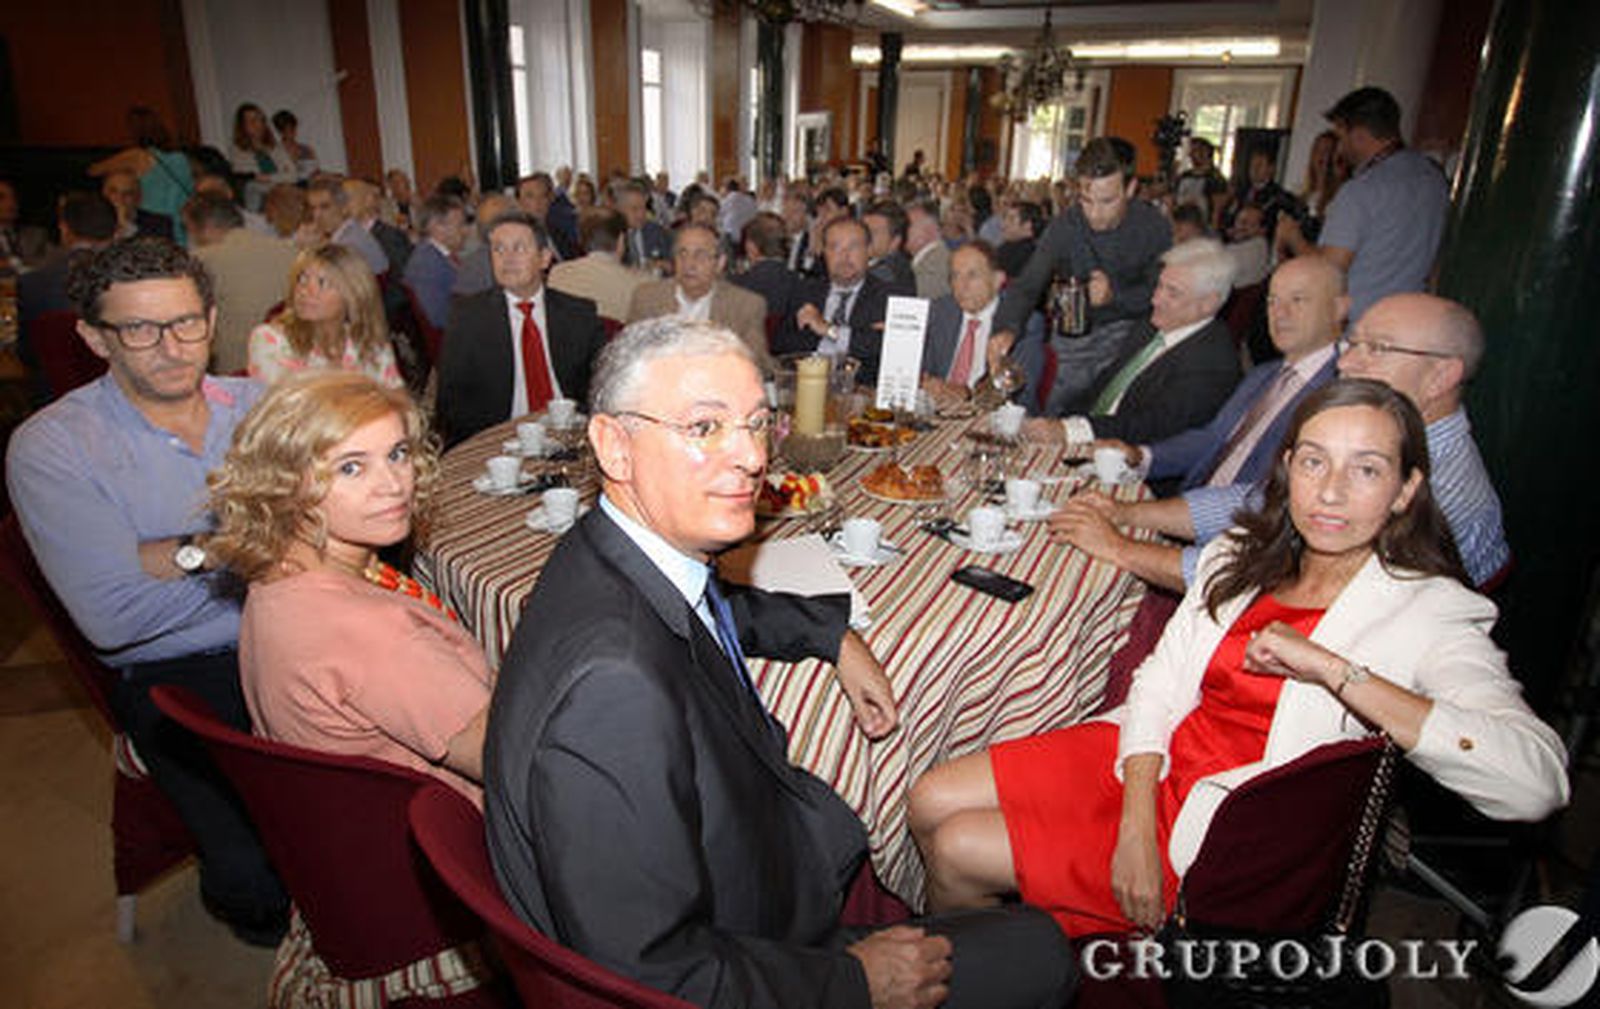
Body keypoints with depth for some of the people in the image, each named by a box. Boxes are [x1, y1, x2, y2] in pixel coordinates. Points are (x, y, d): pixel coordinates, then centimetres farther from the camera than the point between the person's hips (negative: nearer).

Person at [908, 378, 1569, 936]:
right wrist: (1135, 823, -14)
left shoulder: (1428, 612, -13)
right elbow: (1159, 684, 0)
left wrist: (1331, 668, -31)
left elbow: (1539, 783, -27)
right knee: (932, 802, -2)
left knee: (958, 851, -9)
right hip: (1147, 764, 5)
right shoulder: (1242, 558, 3)